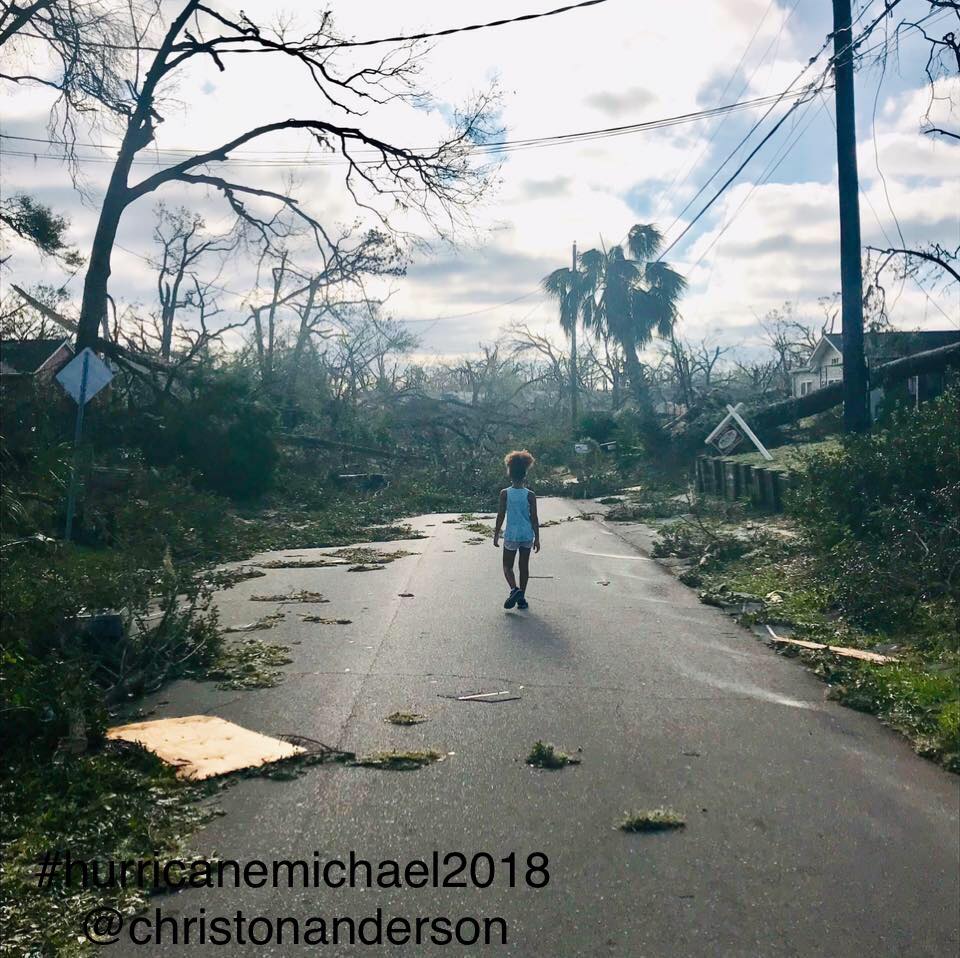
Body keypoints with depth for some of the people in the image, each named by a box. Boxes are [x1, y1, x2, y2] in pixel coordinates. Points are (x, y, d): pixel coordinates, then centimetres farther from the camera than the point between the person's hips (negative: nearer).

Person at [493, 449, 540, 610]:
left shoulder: (505, 493, -8)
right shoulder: (530, 495, -6)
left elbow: (500, 516, -5)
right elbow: (534, 519, -4)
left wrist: (496, 535, 5)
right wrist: (537, 538, 4)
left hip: (511, 535, -2)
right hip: (527, 535, 2)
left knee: (507, 566, 10)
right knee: (524, 566, 13)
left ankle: (514, 589, -15)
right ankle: (521, 597, 17)